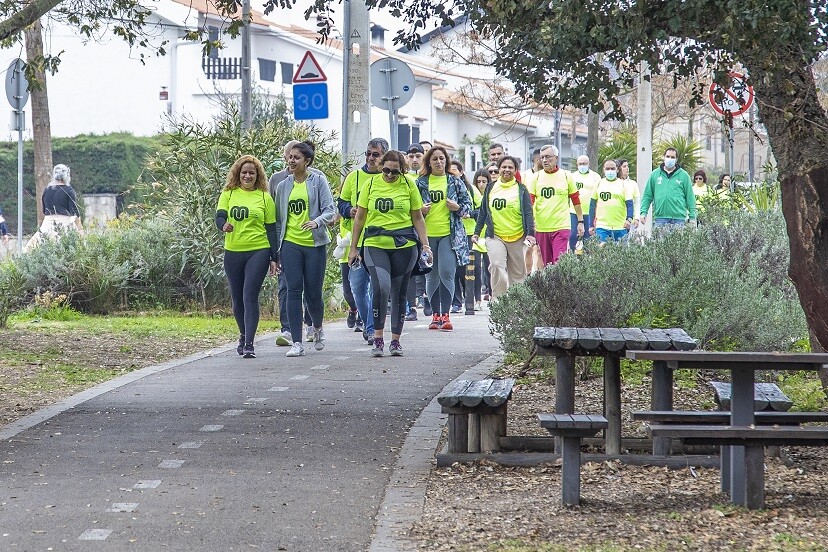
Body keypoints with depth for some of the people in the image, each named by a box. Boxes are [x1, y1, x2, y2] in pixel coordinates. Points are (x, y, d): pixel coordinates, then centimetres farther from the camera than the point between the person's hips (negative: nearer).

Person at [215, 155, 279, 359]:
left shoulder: (264, 197, 5)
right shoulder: (228, 194, 8)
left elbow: (271, 229, 6)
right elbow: (219, 216, -4)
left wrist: (274, 257, 2)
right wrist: (224, 225, -29)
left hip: (258, 252, -3)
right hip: (233, 252, 3)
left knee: (250, 296, -13)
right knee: (237, 298, 11)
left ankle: (249, 344, -13)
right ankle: (244, 335, 34)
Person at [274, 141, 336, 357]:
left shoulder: (318, 181, 0)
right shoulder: (283, 186, 10)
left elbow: (330, 210, -6)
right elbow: (279, 220, 15)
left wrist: (316, 222, -27)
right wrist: (277, 250, 12)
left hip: (315, 244, -2)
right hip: (291, 244, 2)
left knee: (313, 293, 1)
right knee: (294, 292, -7)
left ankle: (317, 328, 33)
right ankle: (297, 343, -7)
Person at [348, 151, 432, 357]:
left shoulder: (409, 185, 4)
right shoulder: (371, 184, 4)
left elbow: (417, 218, 10)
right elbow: (360, 218, 10)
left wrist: (425, 244, 1)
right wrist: (353, 248, 9)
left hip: (404, 245, 1)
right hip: (375, 245, -1)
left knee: (399, 292, 6)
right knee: (381, 287, -19)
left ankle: (395, 340, 17)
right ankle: (378, 337, -8)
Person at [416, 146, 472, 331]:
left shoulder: (455, 182, 7)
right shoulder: (420, 183, 8)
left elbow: (468, 204, 11)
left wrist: (458, 208, -9)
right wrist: (420, 210, -7)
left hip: (450, 234, -2)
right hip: (427, 234, 2)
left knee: (446, 273, -14)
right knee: (431, 276, 6)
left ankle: (445, 315, -11)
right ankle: (435, 315, 15)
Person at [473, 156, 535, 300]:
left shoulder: (521, 189, 3)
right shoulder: (491, 188, 9)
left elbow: (528, 213, 0)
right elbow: (483, 212, 15)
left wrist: (530, 233, -11)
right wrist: (477, 232, 12)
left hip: (517, 237, 0)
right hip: (495, 237, 0)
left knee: (518, 273, 6)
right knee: (497, 266, -20)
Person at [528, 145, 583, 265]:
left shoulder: (566, 176, 3)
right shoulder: (536, 178, 5)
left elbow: (576, 201, 10)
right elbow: (530, 202, 0)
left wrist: (580, 221, 9)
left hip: (561, 227, -2)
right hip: (541, 227, 2)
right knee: (547, 264, 10)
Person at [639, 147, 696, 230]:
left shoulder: (683, 175, 7)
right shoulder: (655, 174, 10)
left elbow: (690, 198, 7)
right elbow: (647, 196, 11)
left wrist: (692, 217, 2)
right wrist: (643, 212, 0)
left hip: (678, 218, -1)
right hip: (660, 218, 1)